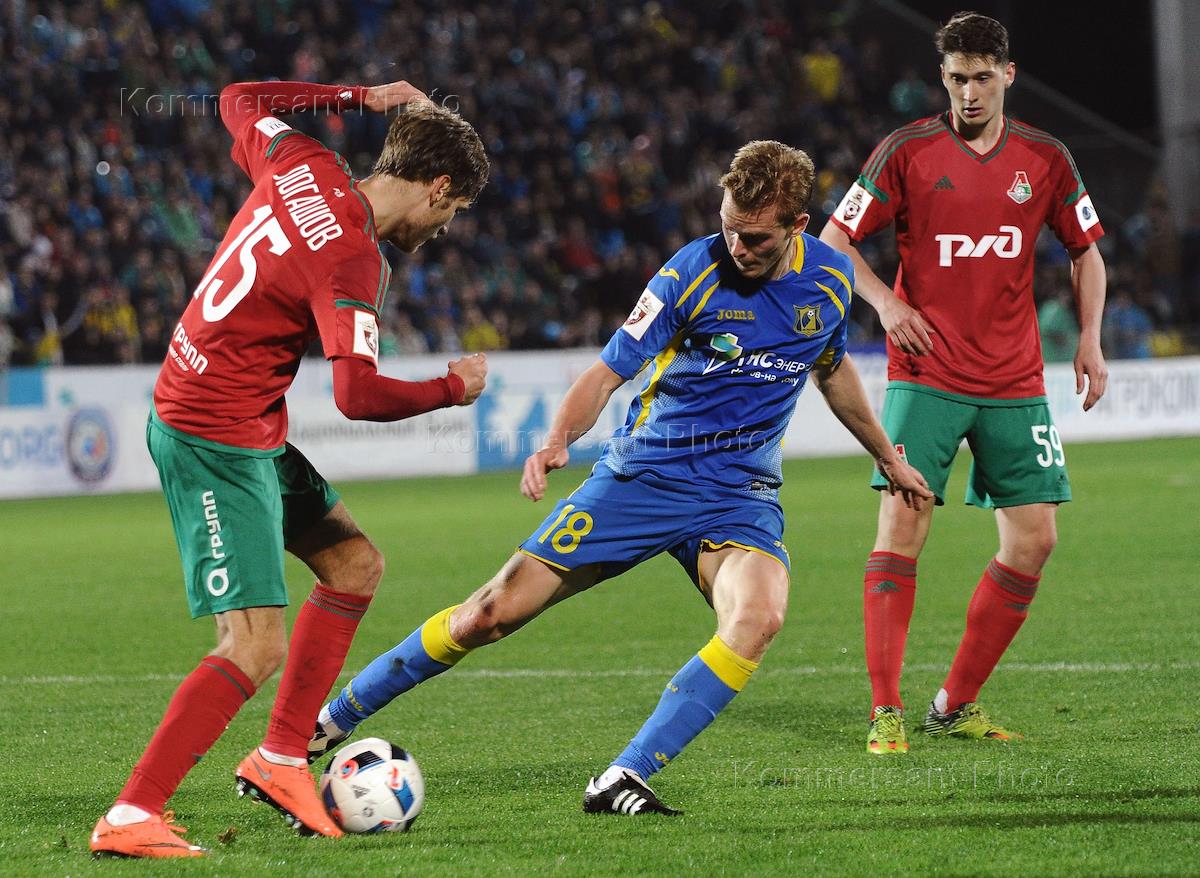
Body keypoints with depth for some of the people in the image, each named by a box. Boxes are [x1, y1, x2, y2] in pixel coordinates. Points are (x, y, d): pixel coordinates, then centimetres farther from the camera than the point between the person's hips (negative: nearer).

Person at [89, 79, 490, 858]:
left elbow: (240, 101, 21)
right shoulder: (352, 260, -23)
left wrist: (360, 97, 21)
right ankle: (131, 817, -15)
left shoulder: (305, 167, 0)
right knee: (257, 648, -15)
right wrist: (455, 389, -12)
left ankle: (281, 759, 21)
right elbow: (359, 395, -29)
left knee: (355, 566, 17)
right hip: (218, 442, -10)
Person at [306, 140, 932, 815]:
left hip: (742, 495, 2)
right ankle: (331, 721, 11)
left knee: (758, 617, -31)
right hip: (644, 473, -2)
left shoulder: (832, 278, -1)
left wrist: (888, 457, 31)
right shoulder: (693, 271, -12)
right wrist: (558, 440, -28)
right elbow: (610, 372, -10)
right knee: (495, 611, -7)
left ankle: (622, 781, -26)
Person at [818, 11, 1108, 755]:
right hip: (926, 378, -3)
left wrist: (1090, 339, 5)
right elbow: (835, 239, 3)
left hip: (1014, 382, 3)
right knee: (903, 527, -13)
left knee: (1034, 539, -1)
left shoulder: (1045, 159, 6)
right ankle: (887, 711, -8)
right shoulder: (908, 151, -2)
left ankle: (957, 705, 12)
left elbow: (1086, 249, 17)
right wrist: (885, 302, -13)